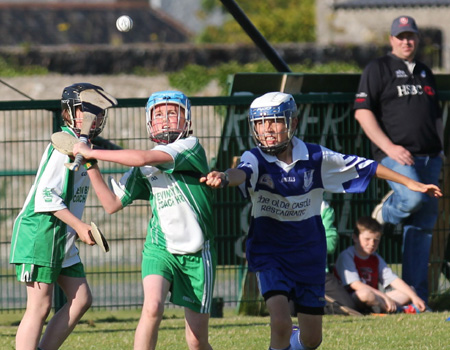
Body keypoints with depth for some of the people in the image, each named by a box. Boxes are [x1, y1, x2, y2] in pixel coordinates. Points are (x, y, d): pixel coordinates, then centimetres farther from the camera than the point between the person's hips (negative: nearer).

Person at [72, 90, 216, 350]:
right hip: (160, 248, 2)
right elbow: (112, 204, 12)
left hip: (198, 254, -2)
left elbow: (143, 158, -20)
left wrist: (93, 152, -14)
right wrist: (91, 166, 4)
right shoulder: (143, 167, 9)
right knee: (152, 307, -28)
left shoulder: (191, 146, -7)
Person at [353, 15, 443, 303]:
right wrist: (389, 147, -15)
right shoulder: (378, 69, 2)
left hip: (429, 157, 6)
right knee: (413, 198, -32)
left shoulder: (425, 72, 22)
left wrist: (439, 148, 14)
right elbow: (363, 112, -6)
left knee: (422, 225, 2)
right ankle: (387, 211, 4)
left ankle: (416, 296, 5)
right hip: (396, 155, -6)